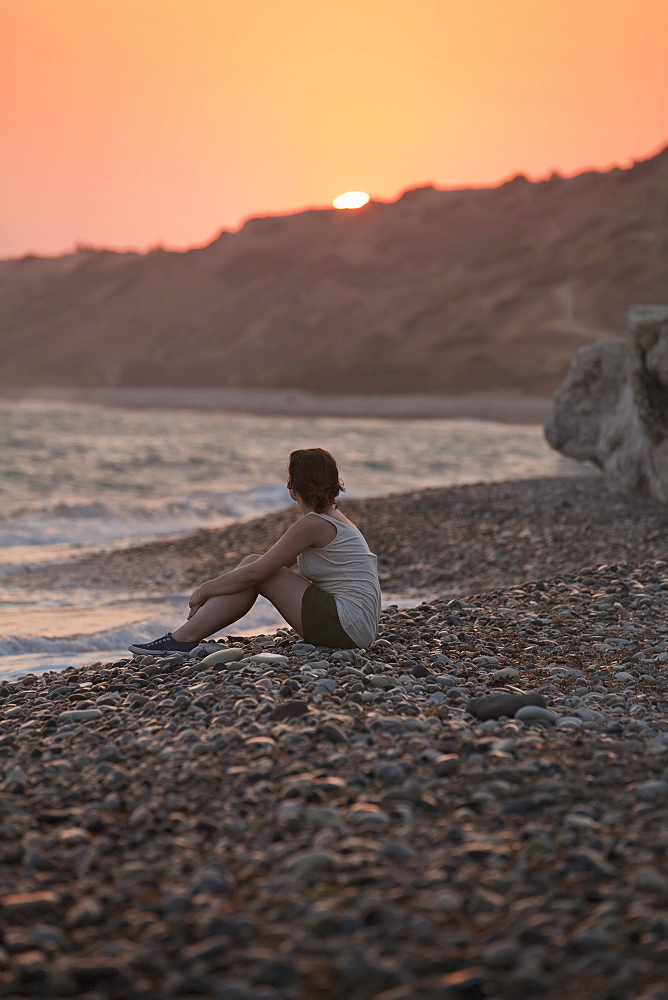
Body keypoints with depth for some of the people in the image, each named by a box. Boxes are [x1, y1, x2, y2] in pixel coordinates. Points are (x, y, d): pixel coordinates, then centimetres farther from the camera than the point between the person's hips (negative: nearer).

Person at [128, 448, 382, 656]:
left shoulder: (313, 524, -14)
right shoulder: (333, 517, 16)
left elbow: (254, 573, -15)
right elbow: (282, 564, 22)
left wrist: (205, 589, -1)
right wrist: (213, 587, 18)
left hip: (347, 626, -9)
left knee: (254, 567, -8)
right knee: (252, 563, 7)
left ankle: (185, 638, -5)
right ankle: (188, 632, 4)